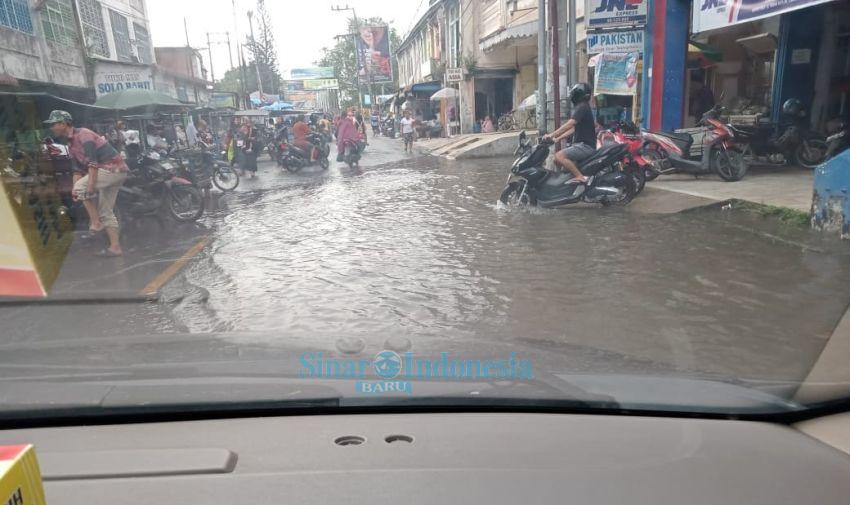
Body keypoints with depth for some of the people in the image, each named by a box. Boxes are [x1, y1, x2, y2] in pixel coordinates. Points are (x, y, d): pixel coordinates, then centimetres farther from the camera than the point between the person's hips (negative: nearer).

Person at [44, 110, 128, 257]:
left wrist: (90, 184, -27)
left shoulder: (83, 134, -12)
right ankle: (115, 247, 10)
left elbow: (93, 162, -21)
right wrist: (75, 190, 4)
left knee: (80, 187, -17)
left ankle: (95, 222, -8)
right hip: (111, 172, 10)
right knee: (105, 211, 8)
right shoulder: (71, 144, 17)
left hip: (114, 168, -10)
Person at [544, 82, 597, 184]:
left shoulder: (582, 107, -12)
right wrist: (558, 138, 17)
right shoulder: (583, 108, 20)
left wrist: (552, 135, -21)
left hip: (586, 146, -11)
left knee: (559, 156, -28)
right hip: (582, 144, 11)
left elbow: (569, 125, -22)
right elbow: (573, 129, 22)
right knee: (557, 160, 13)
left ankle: (580, 177, -28)